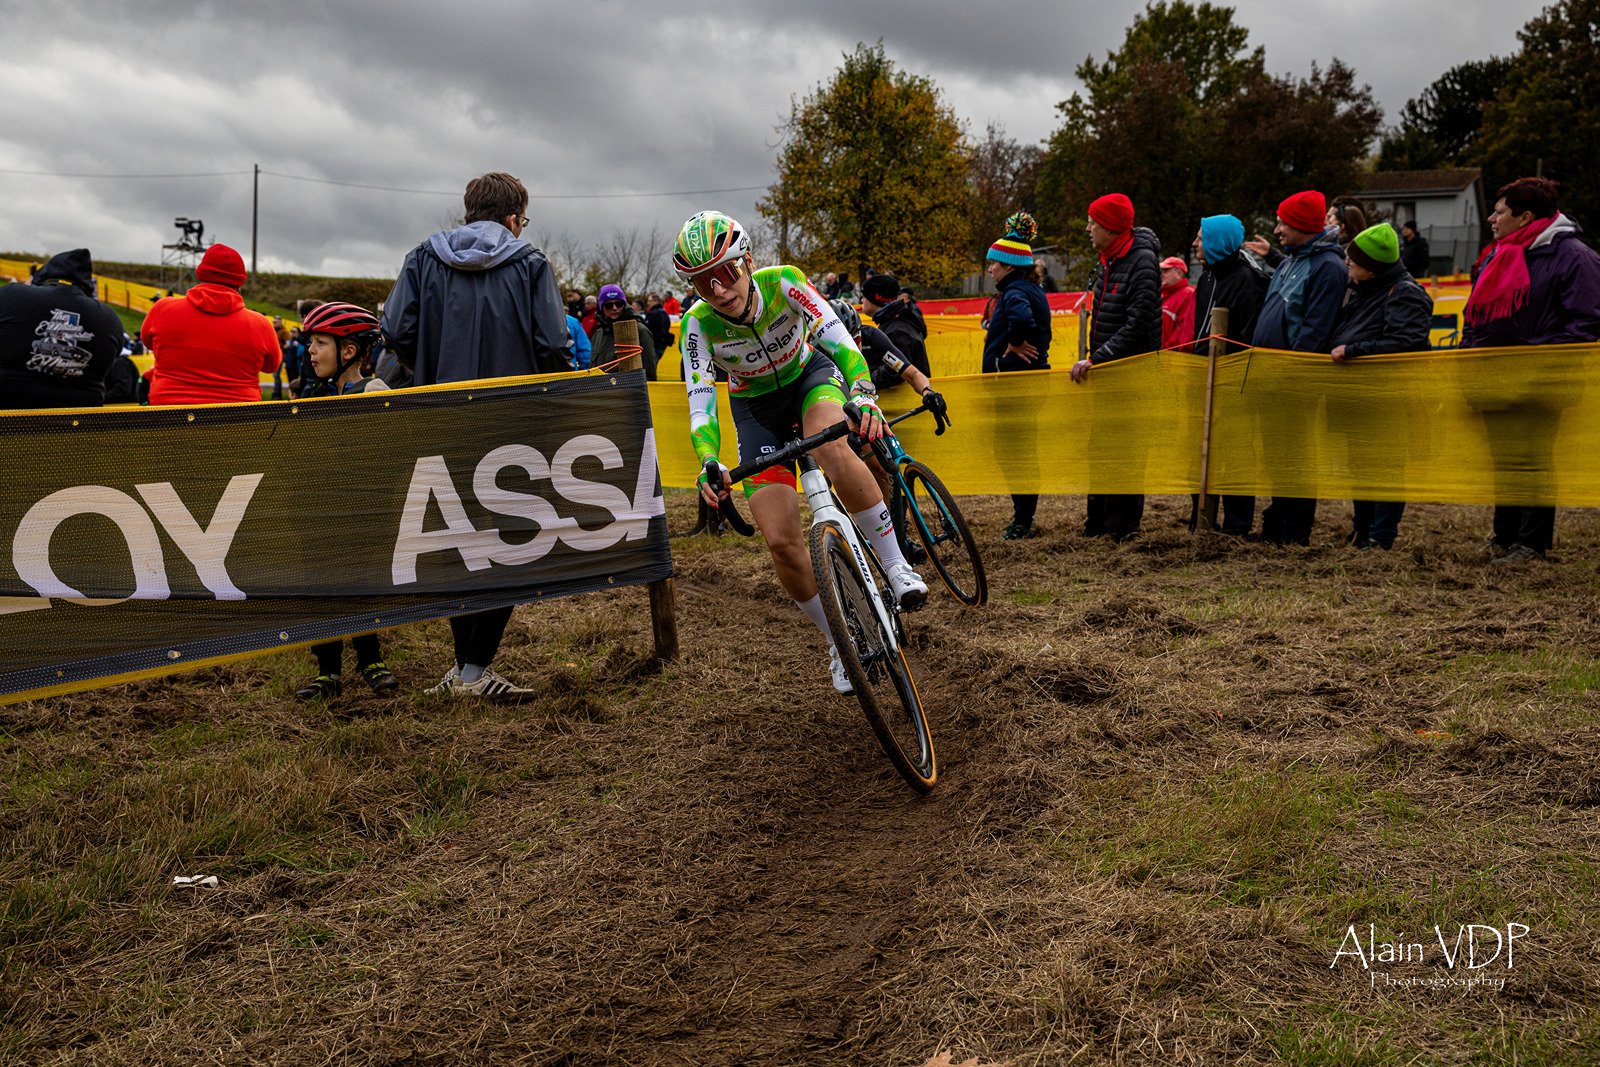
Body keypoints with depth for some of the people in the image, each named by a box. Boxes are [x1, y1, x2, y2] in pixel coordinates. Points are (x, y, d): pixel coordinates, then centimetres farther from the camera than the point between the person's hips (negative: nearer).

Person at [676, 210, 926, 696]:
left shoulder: (783, 283, -26)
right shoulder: (699, 324, -24)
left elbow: (838, 338, -36)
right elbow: (700, 401, -29)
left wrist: (865, 397, -54)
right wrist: (709, 464, -47)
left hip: (811, 376, -1)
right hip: (756, 409, 2)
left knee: (833, 449, -39)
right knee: (781, 541, -12)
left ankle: (895, 564, -22)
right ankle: (840, 641, 9)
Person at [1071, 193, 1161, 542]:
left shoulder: (1142, 260, -15)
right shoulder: (1108, 260, 13)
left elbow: (1138, 324, -22)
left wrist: (1096, 359, -25)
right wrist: (1092, 359, 12)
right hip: (1104, 368, 9)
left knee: (1122, 447, -6)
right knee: (1099, 443, 11)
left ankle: (1122, 525, 1)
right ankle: (1098, 519, 20)